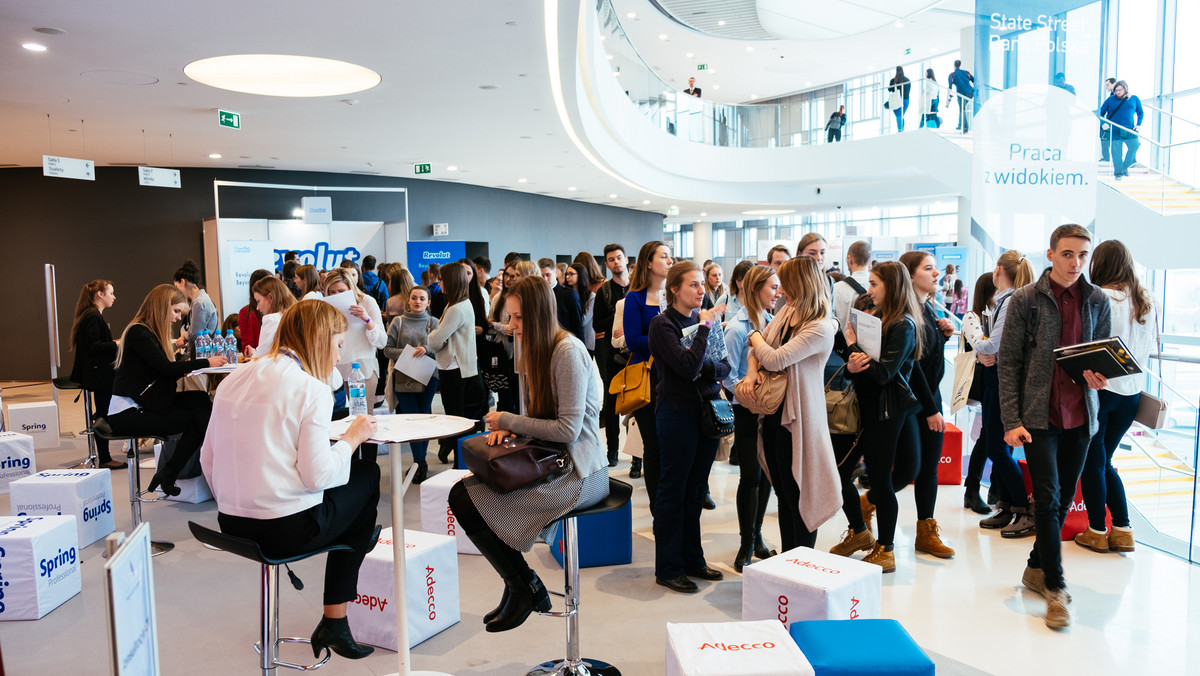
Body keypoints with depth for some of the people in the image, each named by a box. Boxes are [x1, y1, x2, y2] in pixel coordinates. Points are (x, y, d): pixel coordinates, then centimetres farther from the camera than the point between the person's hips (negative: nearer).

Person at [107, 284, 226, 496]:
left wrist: (186, 366, -7)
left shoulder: (151, 333, 17)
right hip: (127, 415, -9)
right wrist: (205, 362, -14)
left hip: (143, 405, 9)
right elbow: (166, 368, -20)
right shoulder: (138, 333, -13)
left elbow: (163, 372, 11)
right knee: (197, 418, -12)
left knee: (199, 400, -10)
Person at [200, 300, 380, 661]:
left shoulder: (233, 380, 8)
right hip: (288, 529, -7)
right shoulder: (311, 389, -13)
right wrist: (352, 437, -2)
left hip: (231, 524, 8)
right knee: (367, 476, 16)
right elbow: (318, 475, -19)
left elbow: (207, 460, 11)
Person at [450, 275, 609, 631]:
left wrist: (508, 420, -12)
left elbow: (568, 429, -22)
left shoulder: (569, 352, -18)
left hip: (577, 474, -10)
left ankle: (524, 589, 3)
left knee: (468, 502, -16)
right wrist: (509, 425, -3)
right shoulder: (538, 350, 12)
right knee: (461, 491, -1)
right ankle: (522, 585, 8)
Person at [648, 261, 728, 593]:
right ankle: (668, 568, 13)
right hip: (678, 412, -6)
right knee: (674, 490, 2)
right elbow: (688, 366, -23)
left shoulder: (706, 318, 10)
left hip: (707, 409, 6)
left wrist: (706, 368, -14)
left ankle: (692, 559, 26)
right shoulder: (663, 324, -10)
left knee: (696, 489, 14)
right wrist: (705, 326, -16)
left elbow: (725, 365, 5)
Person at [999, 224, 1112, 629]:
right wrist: (1011, 421, -11)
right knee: (1048, 498, -7)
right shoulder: (1025, 300, -5)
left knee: (1064, 500, 12)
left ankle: (1037, 567, 30)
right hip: (1038, 416, -4)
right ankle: (1055, 587, 4)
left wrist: (1101, 378, -10)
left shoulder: (1098, 301, 6)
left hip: (1080, 416, 4)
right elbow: (1008, 364, -5)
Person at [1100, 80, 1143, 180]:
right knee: (1116, 152, -7)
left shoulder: (1134, 99, 10)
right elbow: (1101, 112, 13)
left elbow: (1140, 113, 20)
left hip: (1129, 130, 2)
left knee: (1134, 146, -15)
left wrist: (1138, 125, 7)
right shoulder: (1111, 100, 5)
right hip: (1115, 130, -2)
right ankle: (1118, 173, 3)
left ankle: (1125, 167, 4)